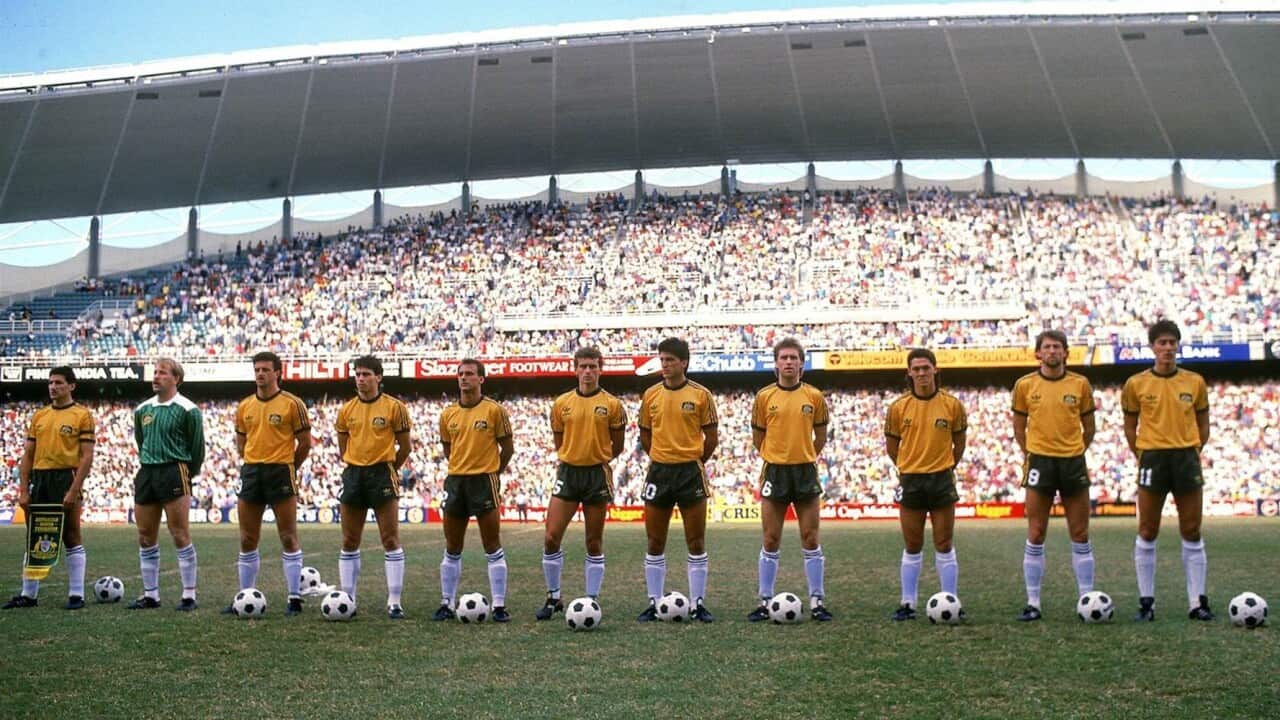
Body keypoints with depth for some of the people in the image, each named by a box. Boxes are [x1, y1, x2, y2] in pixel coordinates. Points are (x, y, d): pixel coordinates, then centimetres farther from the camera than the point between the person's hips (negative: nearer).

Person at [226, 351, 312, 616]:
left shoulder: (292, 403, -5)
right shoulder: (244, 406, 10)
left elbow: (305, 443, -2)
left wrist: (287, 467, 4)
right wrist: (256, 464, 11)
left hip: (281, 472, -5)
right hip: (251, 473, 5)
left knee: (288, 538, -2)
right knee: (247, 540, 8)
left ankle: (294, 599, 2)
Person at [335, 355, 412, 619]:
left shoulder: (394, 407, -4)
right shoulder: (347, 410, 7)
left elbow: (406, 445, 1)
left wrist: (389, 468, 6)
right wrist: (356, 467, 11)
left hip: (382, 474, -4)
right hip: (353, 475, 4)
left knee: (390, 540, -5)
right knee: (349, 542, 8)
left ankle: (394, 602, -1)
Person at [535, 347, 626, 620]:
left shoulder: (612, 405, -2)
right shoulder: (561, 403, 4)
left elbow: (617, 446, 6)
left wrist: (595, 458, 9)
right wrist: (575, 457, 10)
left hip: (598, 474, -2)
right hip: (567, 472, 2)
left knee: (594, 543, 4)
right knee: (551, 537, -5)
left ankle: (592, 600, 12)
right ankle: (553, 598, 9)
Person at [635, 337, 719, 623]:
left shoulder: (700, 395, -3)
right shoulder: (651, 394, 5)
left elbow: (712, 437, 2)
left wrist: (694, 461, 4)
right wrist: (661, 459, 9)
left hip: (691, 471, -2)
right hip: (658, 471, 3)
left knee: (696, 542, 2)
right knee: (654, 542, 5)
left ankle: (698, 604, 9)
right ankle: (654, 603, 13)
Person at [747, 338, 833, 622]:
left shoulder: (814, 396, 2)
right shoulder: (764, 396, 1)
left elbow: (820, 437, 11)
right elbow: (758, 438, 9)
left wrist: (804, 457, 8)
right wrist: (777, 456, 8)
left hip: (805, 471, 0)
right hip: (774, 472, 0)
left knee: (810, 539, 2)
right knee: (770, 540, 3)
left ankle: (817, 601, 8)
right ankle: (765, 602, 10)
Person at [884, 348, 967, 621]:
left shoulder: (952, 404, -3)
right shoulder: (899, 406, -2)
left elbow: (959, 443, 8)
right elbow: (891, 445, 8)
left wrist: (946, 467, 9)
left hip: (942, 479, -1)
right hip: (910, 481, 1)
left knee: (944, 545, 2)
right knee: (912, 547, 7)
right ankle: (908, 603, 13)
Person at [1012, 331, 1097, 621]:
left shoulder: (1080, 384, 3)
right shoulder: (1025, 385, 2)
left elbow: (1088, 426, 11)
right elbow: (1019, 425, 10)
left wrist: (1076, 451, 3)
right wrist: (1030, 453, 1)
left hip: (1073, 462, 1)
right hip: (1040, 463, -1)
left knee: (1080, 535, 4)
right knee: (1035, 536, 0)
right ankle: (1033, 603, 5)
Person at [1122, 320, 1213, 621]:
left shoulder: (1195, 382, 5)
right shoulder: (1136, 384, 0)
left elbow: (1203, 424, 12)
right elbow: (1130, 427, 7)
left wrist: (1193, 452, 4)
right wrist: (1143, 456, 0)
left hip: (1187, 458, 1)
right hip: (1152, 458, -1)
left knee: (1192, 533, 4)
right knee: (1147, 533, 1)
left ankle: (1197, 603, 10)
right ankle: (1146, 602, 8)